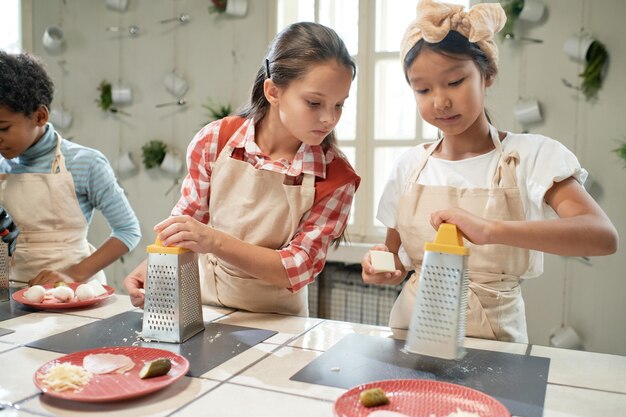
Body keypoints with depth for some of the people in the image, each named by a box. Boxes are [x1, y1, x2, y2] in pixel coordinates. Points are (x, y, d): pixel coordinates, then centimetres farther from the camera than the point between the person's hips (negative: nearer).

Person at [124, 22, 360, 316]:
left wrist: (214, 241, -29)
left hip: (275, 317, -2)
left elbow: (296, 270, -16)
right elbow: (185, 220, 1)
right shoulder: (213, 140, -11)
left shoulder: (337, 178, -15)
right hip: (204, 305, 2)